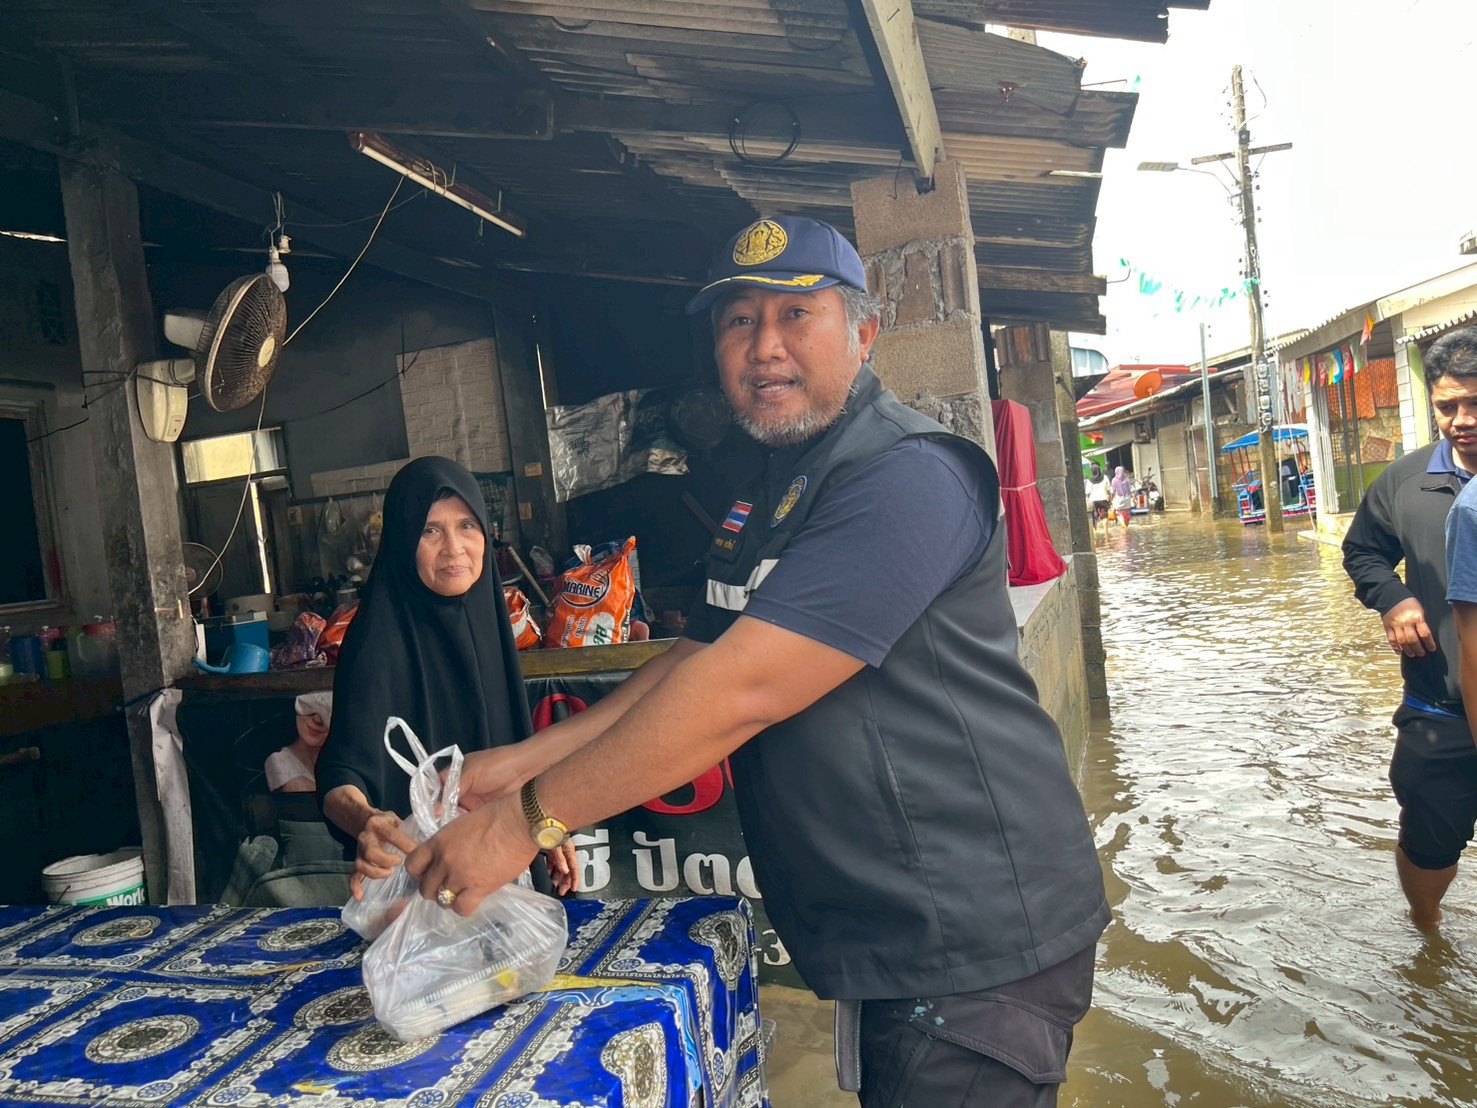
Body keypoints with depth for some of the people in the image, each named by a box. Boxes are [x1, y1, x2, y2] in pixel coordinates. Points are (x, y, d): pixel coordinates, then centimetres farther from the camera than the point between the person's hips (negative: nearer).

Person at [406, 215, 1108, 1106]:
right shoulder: (768, 495, 11)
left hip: (975, 944, -8)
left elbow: (741, 692, -28)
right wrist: (526, 761, -1)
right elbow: (694, 663, 10)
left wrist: (530, 819, -21)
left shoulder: (907, 476, -22)